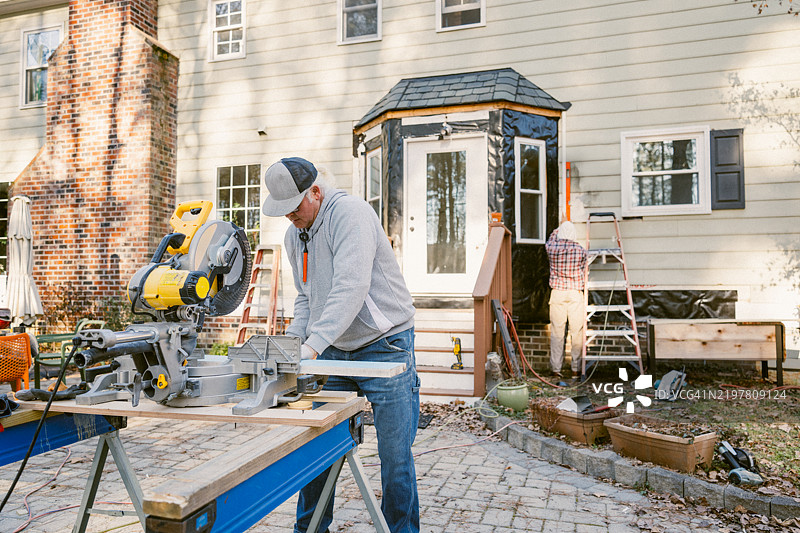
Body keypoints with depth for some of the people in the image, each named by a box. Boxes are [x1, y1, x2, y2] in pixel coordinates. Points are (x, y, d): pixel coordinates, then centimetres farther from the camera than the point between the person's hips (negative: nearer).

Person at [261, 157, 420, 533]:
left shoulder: (350, 213, -17)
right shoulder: (294, 235, 9)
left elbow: (351, 287, -28)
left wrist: (313, 344, -33)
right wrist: (292, 339, -1)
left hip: (383, 345, -6)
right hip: (333, 351, 7)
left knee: (394, 455, 1)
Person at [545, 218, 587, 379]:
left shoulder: (552, 249, -1)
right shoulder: (581, 251, -3)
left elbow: (551, 240, 24)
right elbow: (583, 273, 8)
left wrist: (560, 226, 40)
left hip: (557, 293, 1)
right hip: (576, 293, -1)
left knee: (557, 332, 4)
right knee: (577, 331, 4)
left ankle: (556, 368, 6)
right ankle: (576, 369, 8)